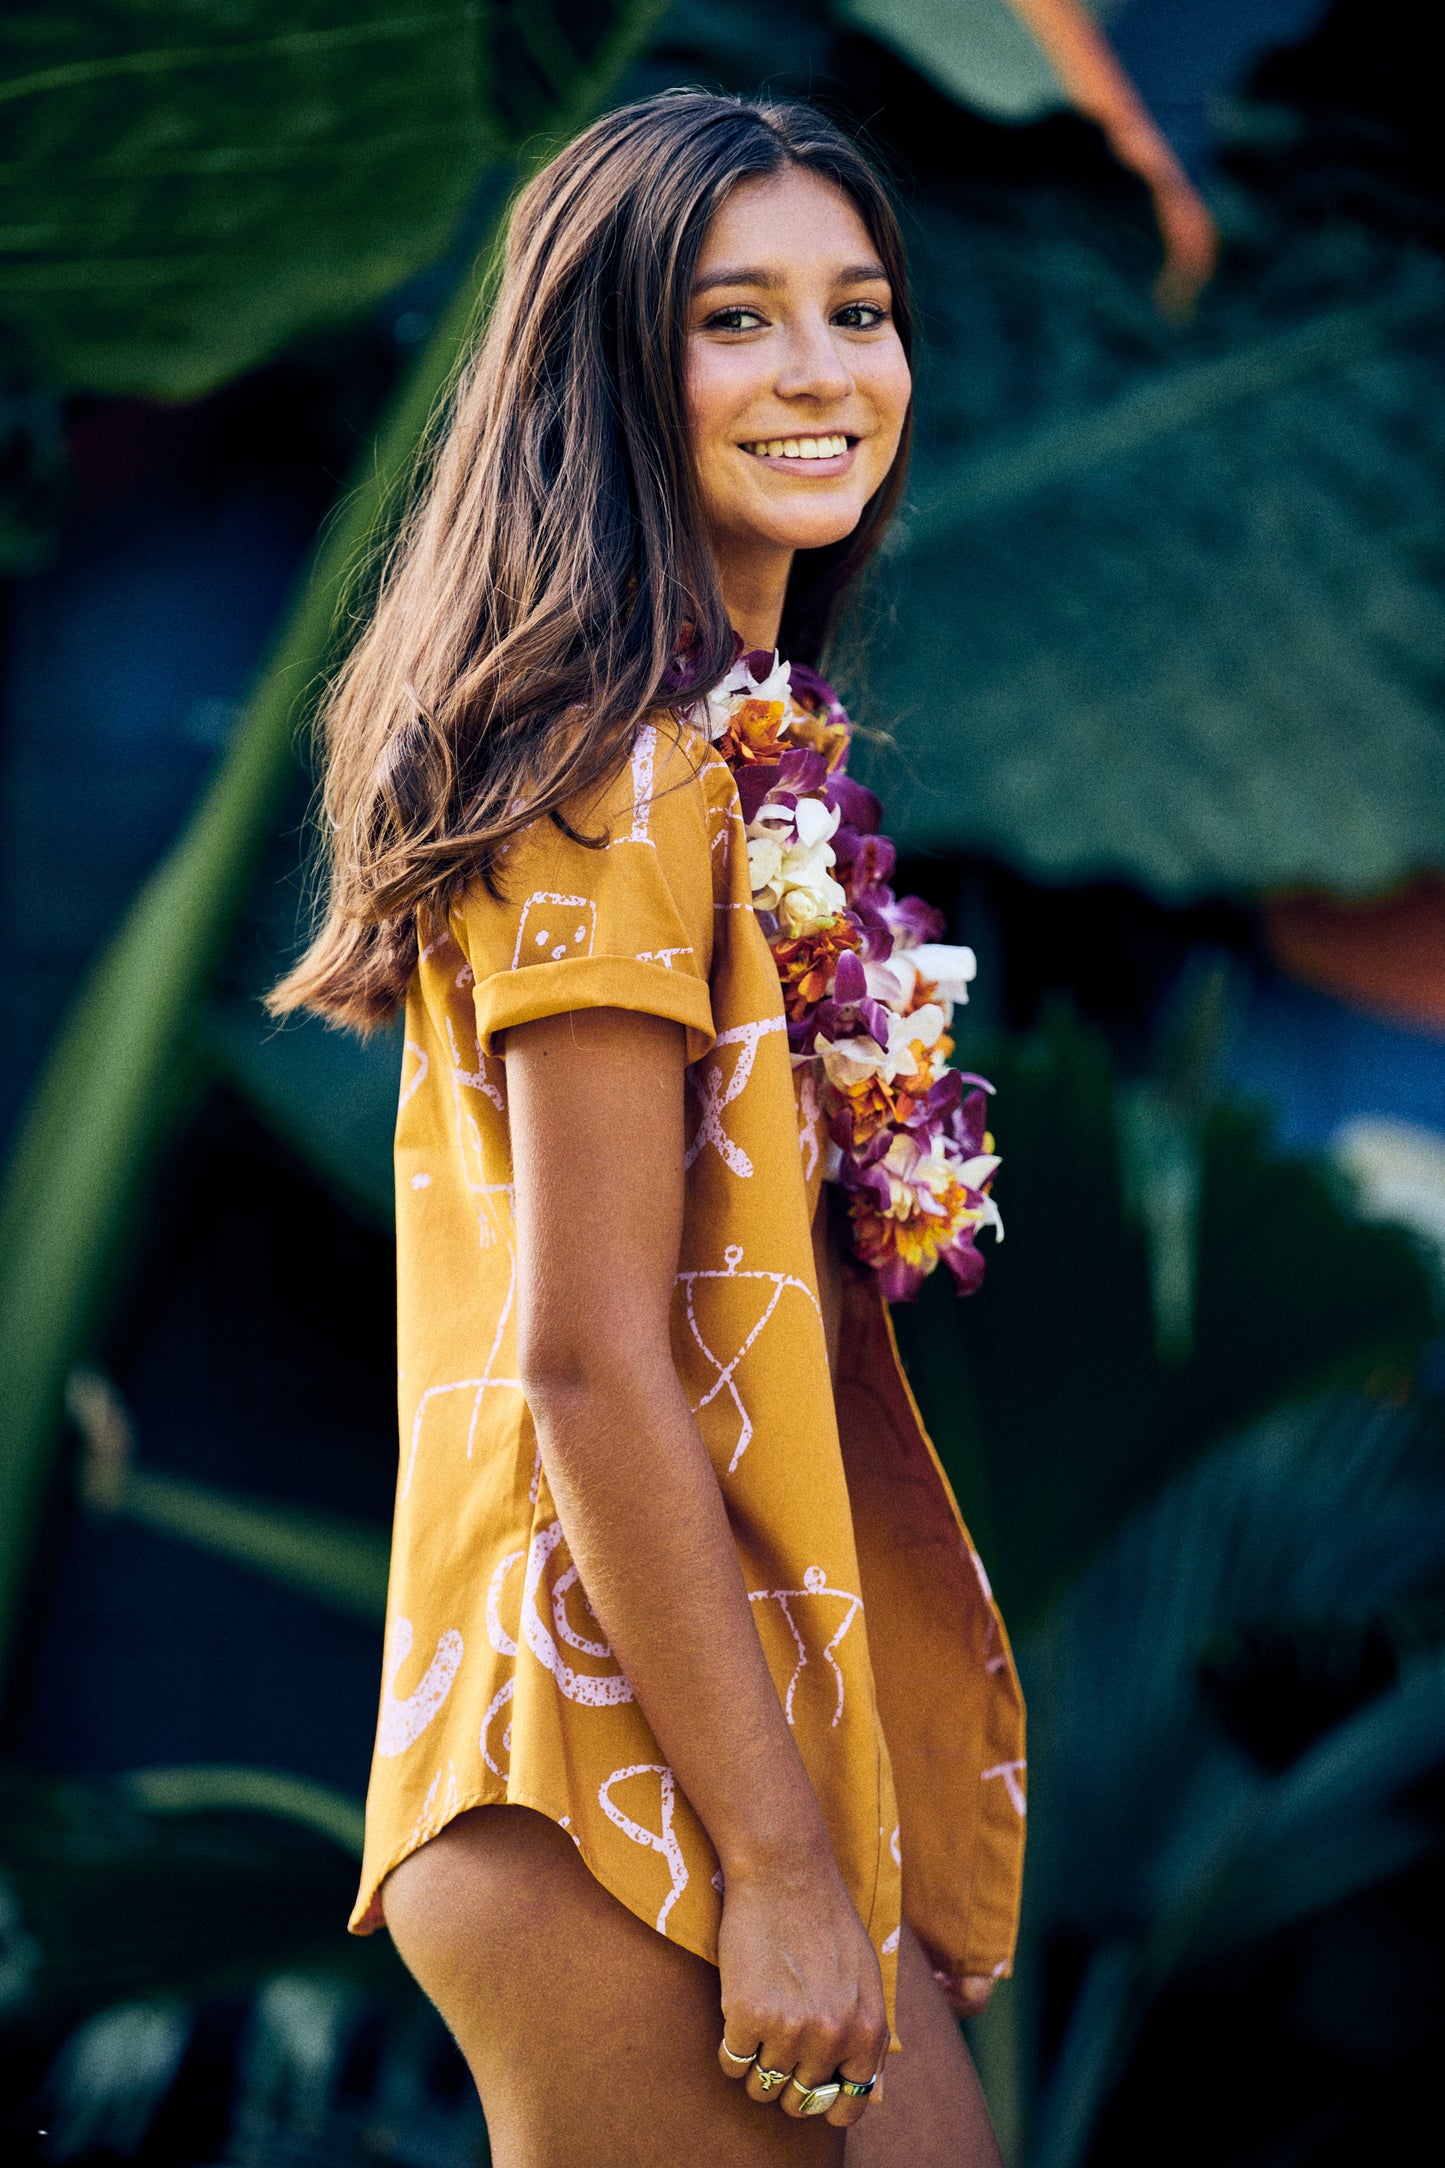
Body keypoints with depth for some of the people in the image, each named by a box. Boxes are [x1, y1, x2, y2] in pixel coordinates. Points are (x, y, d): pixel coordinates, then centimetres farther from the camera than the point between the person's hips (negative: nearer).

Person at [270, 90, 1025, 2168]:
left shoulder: (753, 754, 15)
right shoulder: (628, 775, -14)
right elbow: (589, 1361, -19)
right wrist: (779, 1868, -19)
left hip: (793, 1725, 9)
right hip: (647, 1772, -9)